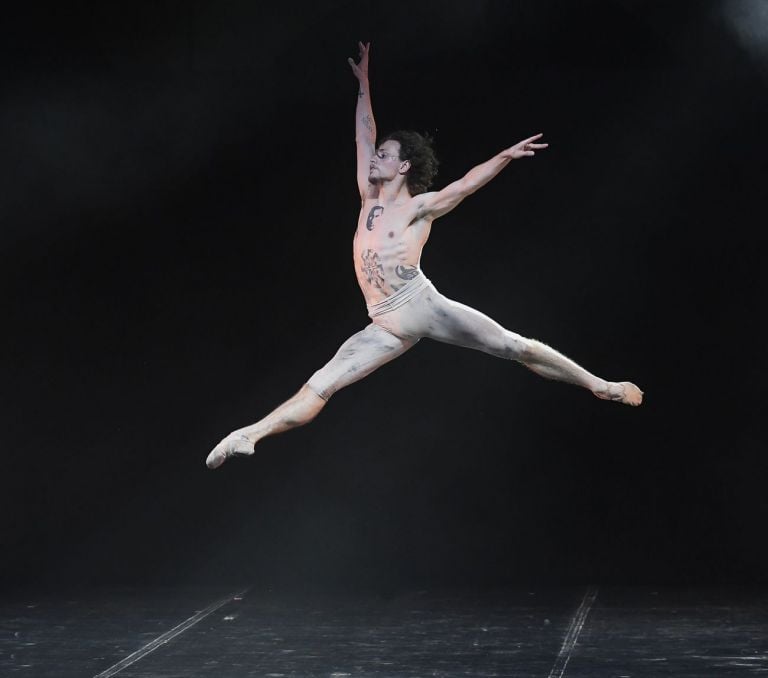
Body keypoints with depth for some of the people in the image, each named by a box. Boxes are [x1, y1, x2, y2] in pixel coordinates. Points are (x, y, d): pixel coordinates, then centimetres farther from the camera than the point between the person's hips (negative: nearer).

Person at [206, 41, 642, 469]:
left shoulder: (418, 207, 1)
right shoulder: (370, 198, 17)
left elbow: (466, 185, -11)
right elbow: (364, 136, 22)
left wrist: (507, 154, -24)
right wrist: (364, 84, 23)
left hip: (425, 306, -5)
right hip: (388, 328, 5)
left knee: (515, 347, -4)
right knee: (321, 385, -7)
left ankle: (598, 385, 3)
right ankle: (250, 435, -17)